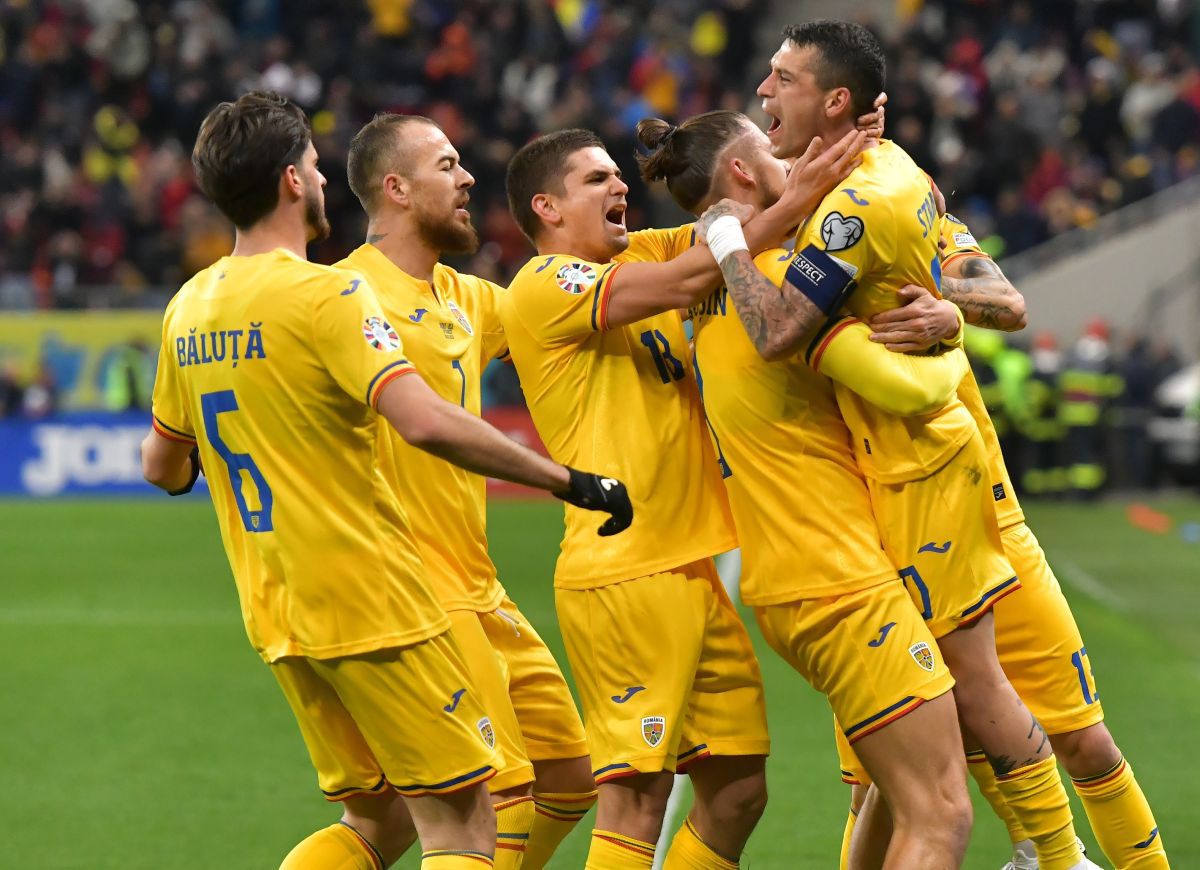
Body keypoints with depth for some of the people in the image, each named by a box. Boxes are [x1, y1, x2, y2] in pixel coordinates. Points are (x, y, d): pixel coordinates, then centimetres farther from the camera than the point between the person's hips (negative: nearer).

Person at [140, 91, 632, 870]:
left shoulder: (188, 308, 8)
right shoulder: (325, 294, -15)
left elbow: (163, 467, 19)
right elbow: (427, 422, -27)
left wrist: (186, 467, 42)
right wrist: (566, 479, -21)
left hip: (277, 616, 8)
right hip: (369, 601, -8)